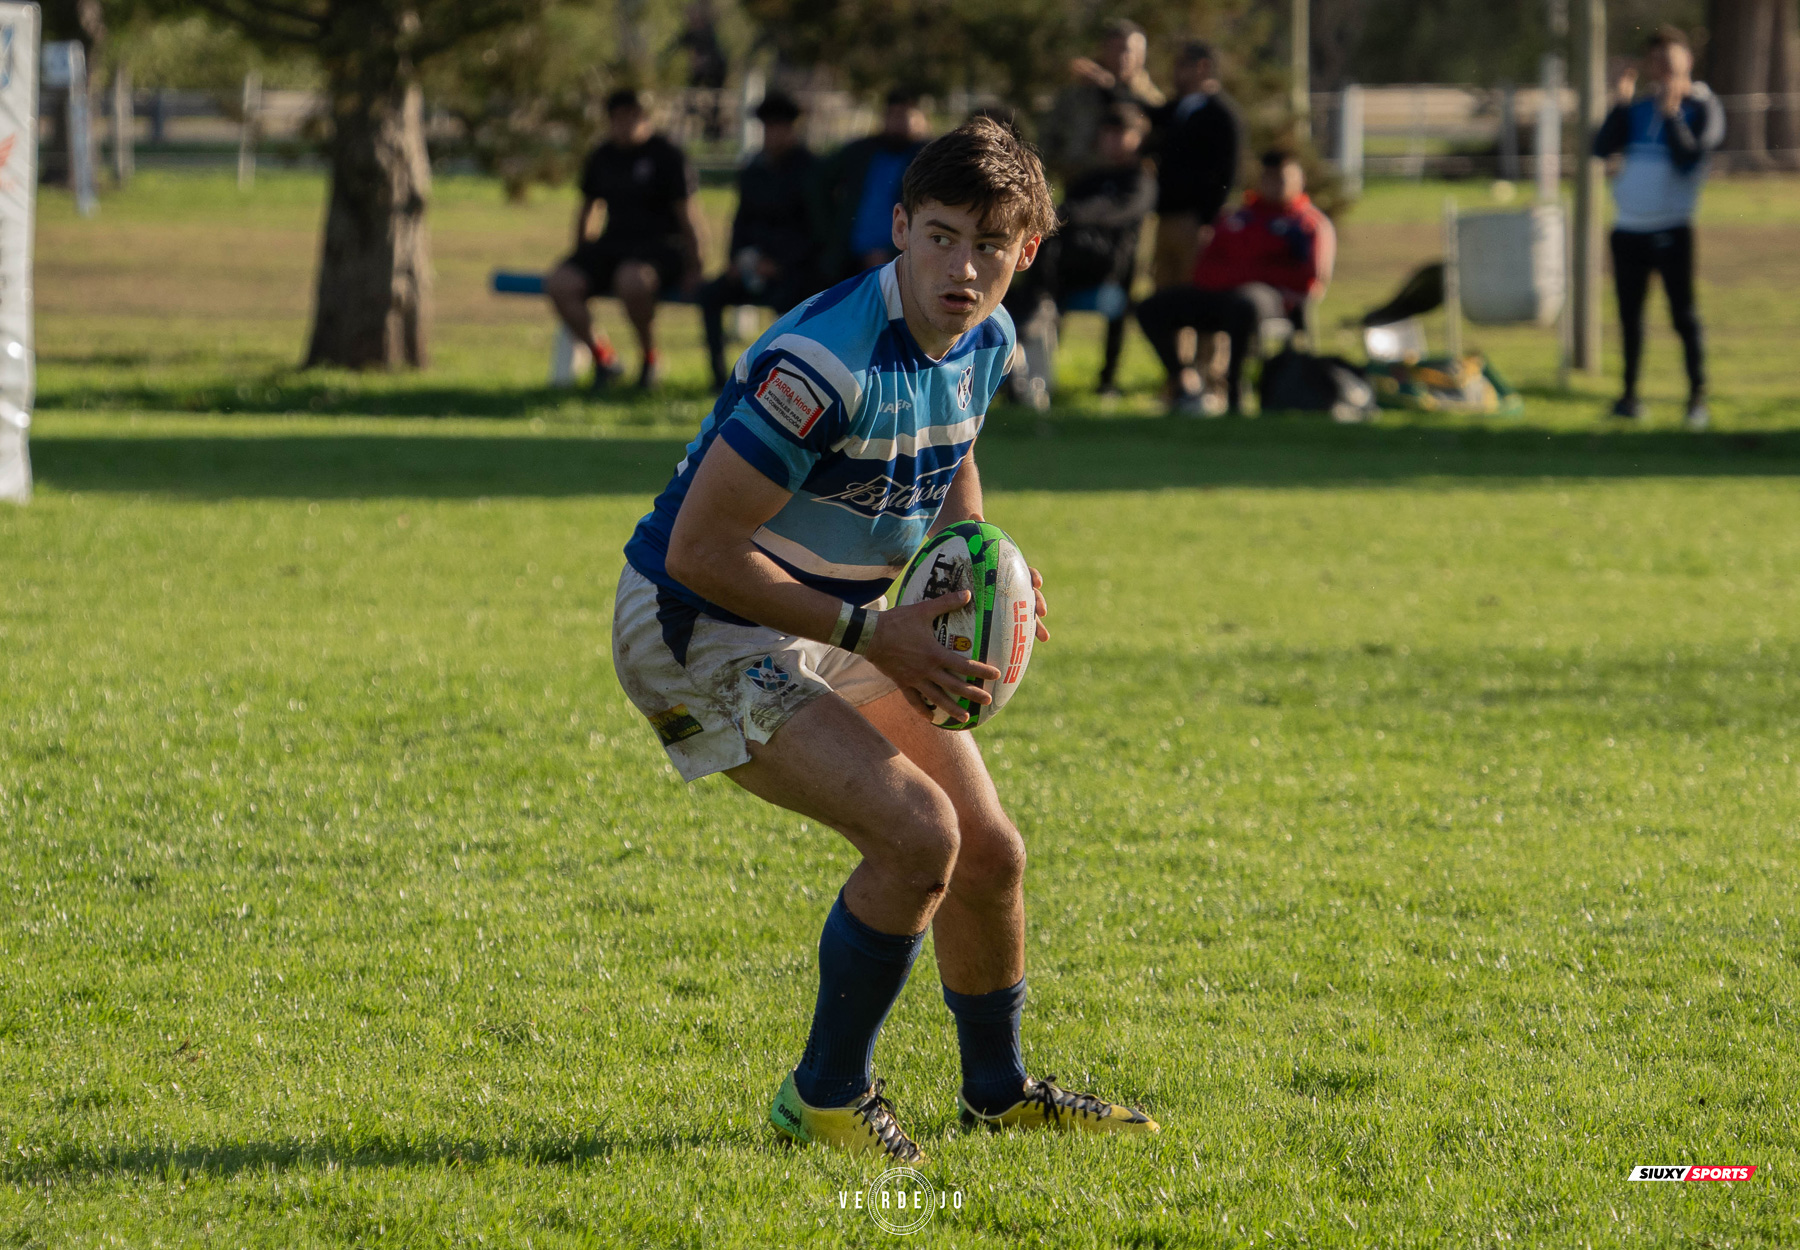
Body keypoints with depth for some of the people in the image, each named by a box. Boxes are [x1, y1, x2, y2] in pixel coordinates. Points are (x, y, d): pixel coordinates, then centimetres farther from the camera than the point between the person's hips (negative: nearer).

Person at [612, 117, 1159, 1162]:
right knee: (918, 833, -22)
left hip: (845, 624, 9)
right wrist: (870, 635, -27)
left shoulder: (987, 340, -3)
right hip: (703, 633, -9)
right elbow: (701, 551, -28)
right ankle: (827, 1094, -2)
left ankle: (1000, 1089, 34)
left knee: (989, 850, 9)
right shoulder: (827, 361, -31)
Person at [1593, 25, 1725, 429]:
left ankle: (1698, 397, -4)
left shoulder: (1702, 108, -2)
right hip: (1628, 229, 5)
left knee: (1683, 315, -8)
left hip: (1672, 231, -5)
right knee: (1630, 316, 10)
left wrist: (1671, 113, -19)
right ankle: (1630, 394, 18)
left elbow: (1688, 159, -14)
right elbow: (1603, 147, 0)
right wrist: (1621, 103, -9)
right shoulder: (1637, 107, 12)